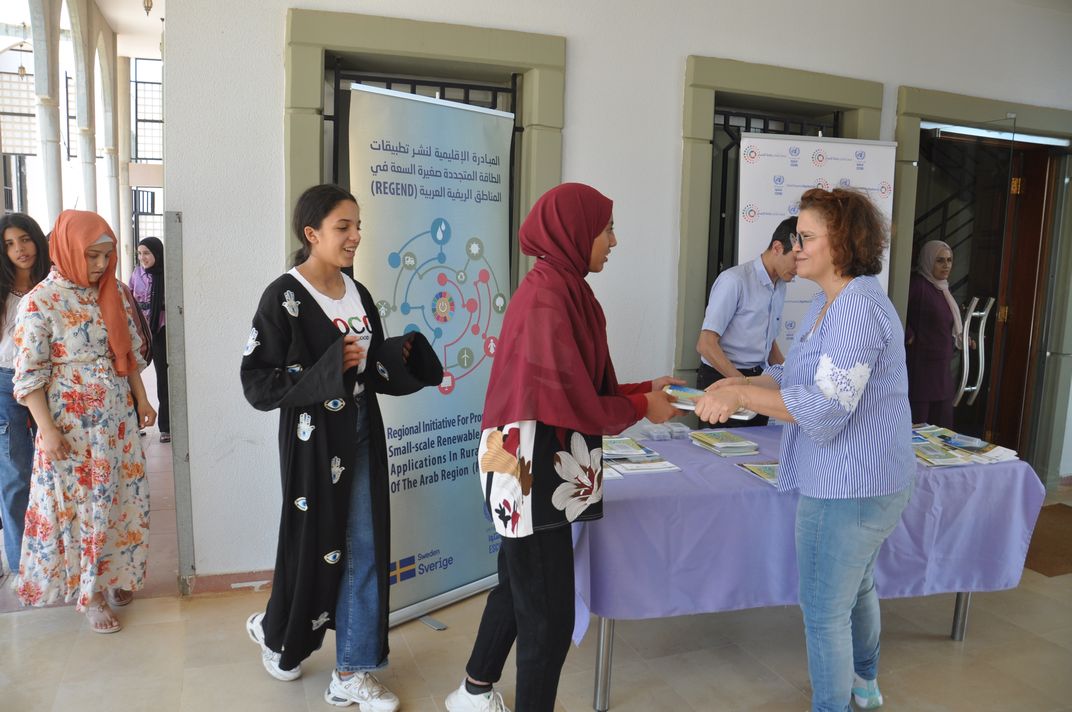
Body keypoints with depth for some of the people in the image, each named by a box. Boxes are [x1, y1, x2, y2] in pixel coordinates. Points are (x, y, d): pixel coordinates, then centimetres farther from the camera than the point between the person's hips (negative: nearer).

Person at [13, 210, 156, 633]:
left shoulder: (112, 295, 4)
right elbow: (29, 375, -11)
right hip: (72, 425, -5)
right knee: (80, 503, 6)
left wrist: (142, 400, 11)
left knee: (120, 499, 12)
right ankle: (89, 594, 20)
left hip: (118, 418, 5)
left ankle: (112, 577, 31)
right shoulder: (40, 302, -12)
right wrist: (47, 430, -15)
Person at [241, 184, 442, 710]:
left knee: (365, 549, 6)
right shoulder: (284, 297, -12)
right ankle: (275, 633, 41)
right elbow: (258, 385, -16)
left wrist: (402, 354, -3)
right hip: (314, 440, -6)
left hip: (362, 436, 6)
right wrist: (330, 367, -23)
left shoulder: (358, 294, 8)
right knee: (313, 547, 9)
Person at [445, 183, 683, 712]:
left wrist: (644, 389, 10)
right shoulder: (549, 295, -20)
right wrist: (641, 408, -5)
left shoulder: (562, 287, 9)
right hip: (533, 467, -10)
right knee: (548, 612, 2)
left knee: (519, 587, 23)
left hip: (536, 463, 10)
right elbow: (573, 401, -19)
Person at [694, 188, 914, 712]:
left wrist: (742, 395, -28)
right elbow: (800, 372, 12)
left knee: (825, 611, 1)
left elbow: (827, 406, -28)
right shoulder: (830, 302, 9)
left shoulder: (858, 309, -23)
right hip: (860, 479, 11)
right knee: (857, 586, 28)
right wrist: (744, 383, -5)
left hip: (850, 485, -11)